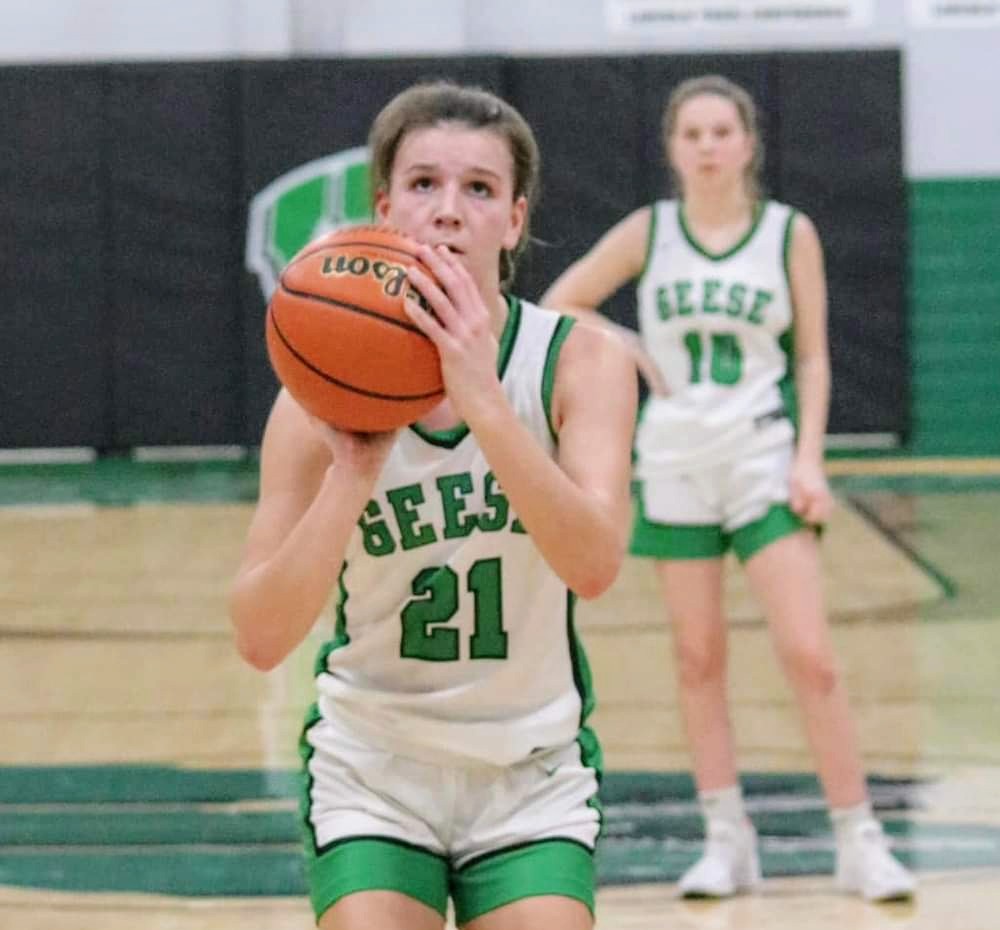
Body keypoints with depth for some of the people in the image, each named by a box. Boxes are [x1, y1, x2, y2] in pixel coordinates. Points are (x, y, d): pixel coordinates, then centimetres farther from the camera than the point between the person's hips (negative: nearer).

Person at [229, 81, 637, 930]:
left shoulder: (579, 363, -11)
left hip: (533, 776, 0)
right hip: (374, 772, 0)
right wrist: (353, 472, -30)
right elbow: (260, 638, -19)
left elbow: (594, 565, -28)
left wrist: (482, 401, -37)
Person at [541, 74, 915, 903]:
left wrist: (810, 459, -8)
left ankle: (859, 841, -2)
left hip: (764, 462, -2)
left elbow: (812, 357, 1)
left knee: (811, 656, -9)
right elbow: (558, 306, 10)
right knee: (698, 659, 6)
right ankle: (726, 841, 14)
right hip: (675, 464, 2)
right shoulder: (648, 234, 2)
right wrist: (631, 352, -2)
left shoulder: (791, 234, -1)